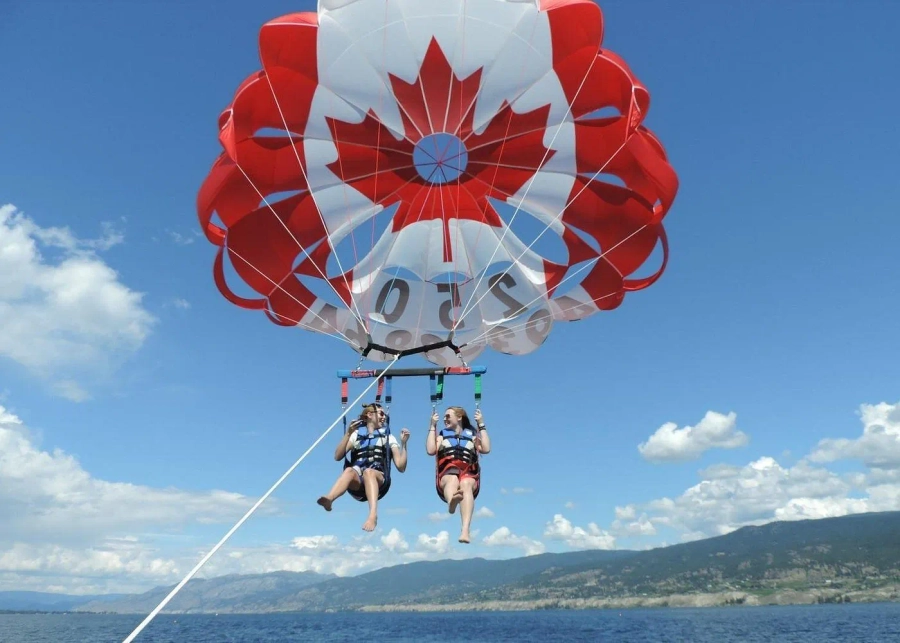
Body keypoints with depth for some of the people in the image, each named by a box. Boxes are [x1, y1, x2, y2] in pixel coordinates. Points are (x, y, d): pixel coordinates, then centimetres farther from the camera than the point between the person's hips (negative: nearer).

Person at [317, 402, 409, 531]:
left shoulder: (388, 437, 19)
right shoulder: (357, 434, 20)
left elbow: (401, 467, 8)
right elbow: (337, 456, 4)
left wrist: (404, 443, -3)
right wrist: (348, 434, -6)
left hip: (379, 482, -1)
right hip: (357, 484, 1)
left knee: (368, 471, -35)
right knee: (349, 470, -33)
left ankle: (373, 515, -56)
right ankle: (328, 499, -61)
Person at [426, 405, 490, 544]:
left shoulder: (472, 436, 26)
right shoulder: (442, 436, 28)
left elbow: (486, 449, 6)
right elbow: (430, 450, 6)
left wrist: (481, 425, 10)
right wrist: (433, 426, 10)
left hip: (469, 475, 0)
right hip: (447, 475, 1)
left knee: (465, 484, -38)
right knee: (452, 479, -38)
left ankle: (465, 530, -59)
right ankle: (452, 501, -76)